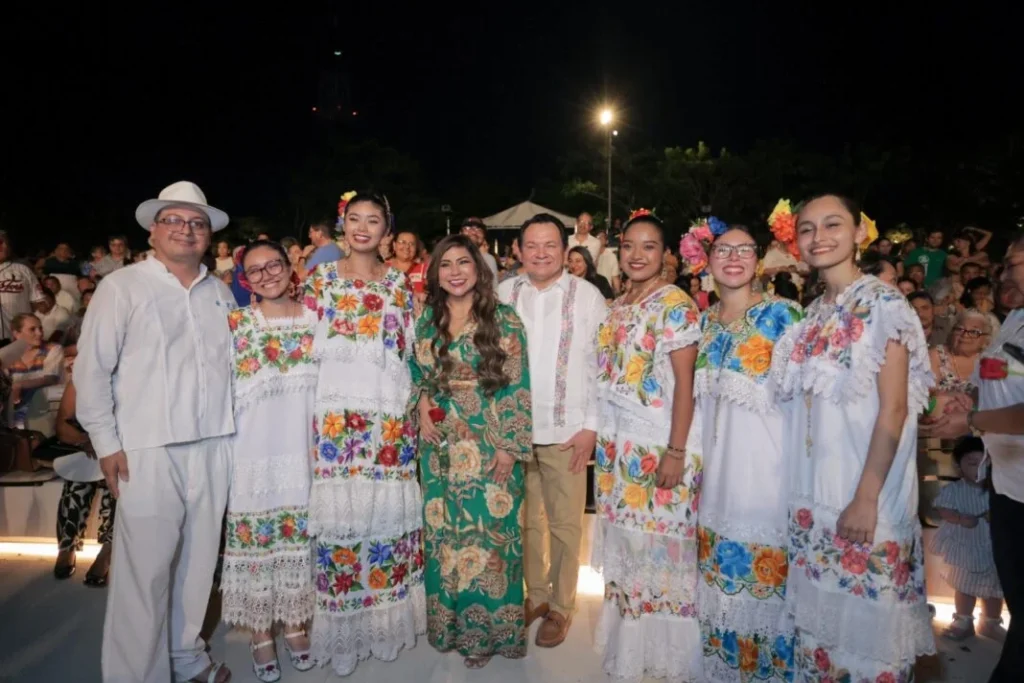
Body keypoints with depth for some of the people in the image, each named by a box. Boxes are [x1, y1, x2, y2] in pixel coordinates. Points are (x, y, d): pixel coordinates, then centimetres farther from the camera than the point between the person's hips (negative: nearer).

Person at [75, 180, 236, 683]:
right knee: (145, 569, -1)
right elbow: (91, 368, -3)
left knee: (199, 558, 13)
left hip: (213, 445, 5)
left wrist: (232, 425, 12)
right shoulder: (122, 286, -1)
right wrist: (106, 443, -6)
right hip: (148, 449, -4)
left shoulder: (221, 293, 13)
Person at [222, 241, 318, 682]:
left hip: (304, 447, 2)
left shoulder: (314, 320, 5)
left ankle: (295, 624, 29)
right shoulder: (235, 325, -1)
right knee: (255, 536, 5)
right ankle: (260, 634, 23)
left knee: (301, 536, 10)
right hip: (253, 449, -2)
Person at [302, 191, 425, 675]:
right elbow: (308, 346, 4)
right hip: (337, 416, -1)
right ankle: (341, 628, 18)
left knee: (389, 509, 5)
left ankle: (386, 621, 24)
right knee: (339, 512, 0)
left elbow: (409, 350, 12)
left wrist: (414, 405, 5)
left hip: (389, 417, 2)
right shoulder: (321, 279, 5)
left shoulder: (399, 283, 10)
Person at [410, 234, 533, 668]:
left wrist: (510, 447, -14)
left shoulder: (503, 320, -7)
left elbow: (517, 386, -9)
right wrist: (423, 406, -3)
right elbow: (417, 373, 17)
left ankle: (486, 627, 23)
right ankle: (450, 620, 32)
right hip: (440, 445, 4)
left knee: (488, 529, 3)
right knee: (443, 531, 12)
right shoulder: (427, 319, 7)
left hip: (489, 445, -4)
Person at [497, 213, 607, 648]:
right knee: (526, 519, 16)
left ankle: (561, 606, 27)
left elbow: (601, 364, -3)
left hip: (567, 431, -2)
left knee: (564, 523, 9)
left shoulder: (587, 296, -3)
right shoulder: (504, 294, 3)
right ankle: (535, 595, 35)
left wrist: (591, 426, -7)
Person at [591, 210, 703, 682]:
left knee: (661, 543, 2)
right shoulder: (616, 309, 11)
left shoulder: (675, 305, -9)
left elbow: (685, 381, -14)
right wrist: (598, 436, 10)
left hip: (659, 444, -6)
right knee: (626, 542, 14)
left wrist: (676, 451, -18)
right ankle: (628, 643, 31)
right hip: (618, 444, 7)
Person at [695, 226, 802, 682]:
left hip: (766, 453, -5)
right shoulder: (704, 320, 10)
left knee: (766, 562, 3)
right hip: (716, 455, 6)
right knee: (720, 562, 15)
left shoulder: (782, 313, -7)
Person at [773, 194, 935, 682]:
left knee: (864, 616, 6)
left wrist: (866, 498, -18)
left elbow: (893, 409, -14)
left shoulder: (883, 304, -9)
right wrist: (799, 491, 7)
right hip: (812, 491, 6)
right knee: (817, 613, 15)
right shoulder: (812, 315, 10)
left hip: (861, 494, -6)